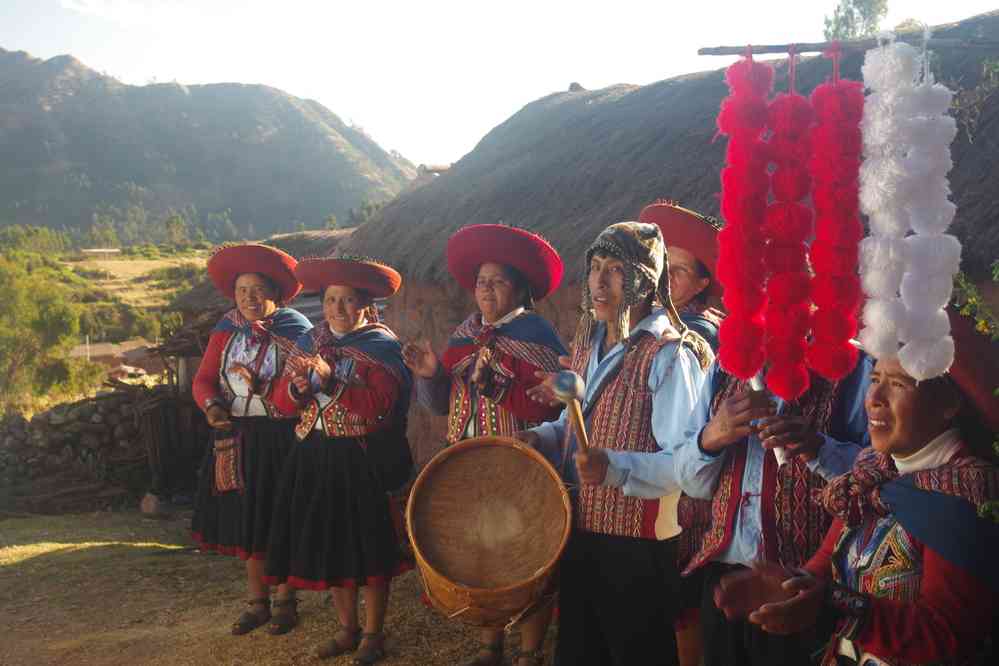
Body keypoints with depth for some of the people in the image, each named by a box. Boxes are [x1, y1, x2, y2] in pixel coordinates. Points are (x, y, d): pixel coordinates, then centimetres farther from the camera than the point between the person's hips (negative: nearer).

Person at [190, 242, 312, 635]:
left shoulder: (296, 332, -8)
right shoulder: (227, 331, 5)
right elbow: (203, 379, 1)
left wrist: (260, 388, -24)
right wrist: (211, 405, -19)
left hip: (281, 440, -4)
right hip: (236, 439, 4)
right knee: (246, 521, 12)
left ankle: (285, 600, 22)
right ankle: (257, 600, 27)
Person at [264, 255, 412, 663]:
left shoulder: (381, 345, -8)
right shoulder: (310, 342, 9)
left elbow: (379, 405, -21)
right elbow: (283, 403, 6)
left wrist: (330, 379, -27)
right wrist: (298, 388, -16)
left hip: (363, 461, -5)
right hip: (315, 457, 6)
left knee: (368, 546, 1)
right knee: (327, 544, 12)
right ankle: (347, 628, 29)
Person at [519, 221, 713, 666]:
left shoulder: (670, 354, -18)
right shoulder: (588, 337, 7)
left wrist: (616, 468, -36)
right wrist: (543, 437, 2)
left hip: (637, 546, -7)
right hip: (580, 531, 8)